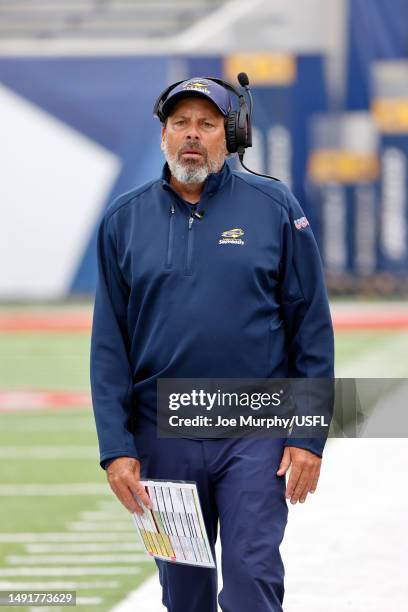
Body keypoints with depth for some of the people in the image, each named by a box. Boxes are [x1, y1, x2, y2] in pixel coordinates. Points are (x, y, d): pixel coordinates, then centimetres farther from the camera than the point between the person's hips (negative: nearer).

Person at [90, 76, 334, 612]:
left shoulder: (275, 208, -1)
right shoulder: (124, 220, 5)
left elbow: (312, 326, 0)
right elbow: (109, 343, 4)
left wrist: (309, 435, -6)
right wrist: (116, 447, -4)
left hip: (255, 434, -2)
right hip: (163, 439, 3)